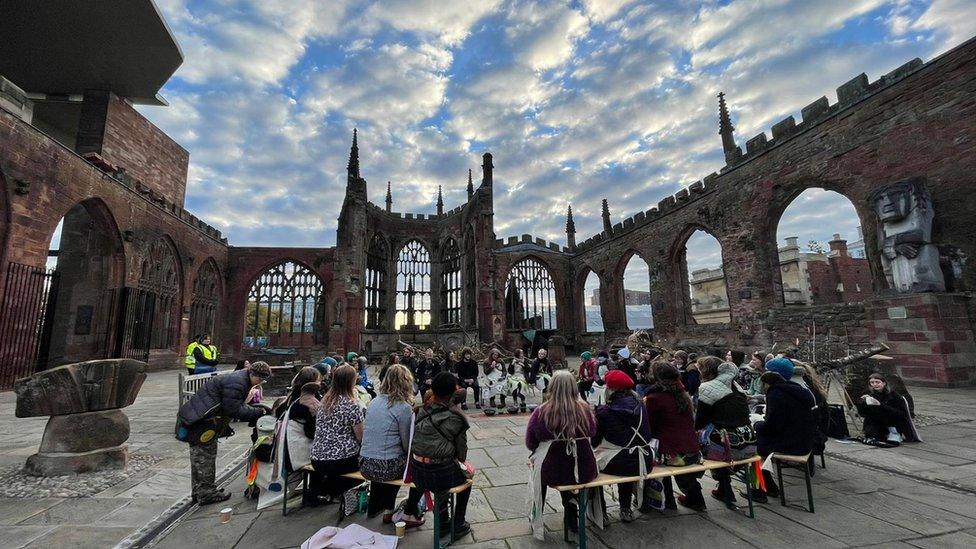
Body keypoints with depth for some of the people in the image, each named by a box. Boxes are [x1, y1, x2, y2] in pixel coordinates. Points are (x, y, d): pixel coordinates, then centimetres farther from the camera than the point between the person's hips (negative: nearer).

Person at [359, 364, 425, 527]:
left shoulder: (374, 402, 5)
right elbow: (407, 444, -8)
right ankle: (408, 514, 20)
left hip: (365, 466, 7)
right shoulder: (404, 408, -15)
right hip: (387, 468, -6)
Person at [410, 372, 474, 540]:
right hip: (440, 476, -4)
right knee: (466, 475, 26)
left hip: (417, 474, 5)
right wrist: (461, 462, 18)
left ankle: (443, 524, 42)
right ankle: (458, 526, 33)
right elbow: (462, 449, -1)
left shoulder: (422, 410, 1)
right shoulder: (455, 416, -13)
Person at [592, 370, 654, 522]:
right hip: (644, 463, 5)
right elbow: (647, 436, 15)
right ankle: (626, 509, 43)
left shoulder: (604, 411, -14)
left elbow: (595, 441, -5)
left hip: (617, 464, -5)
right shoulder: (640, 406, 0)